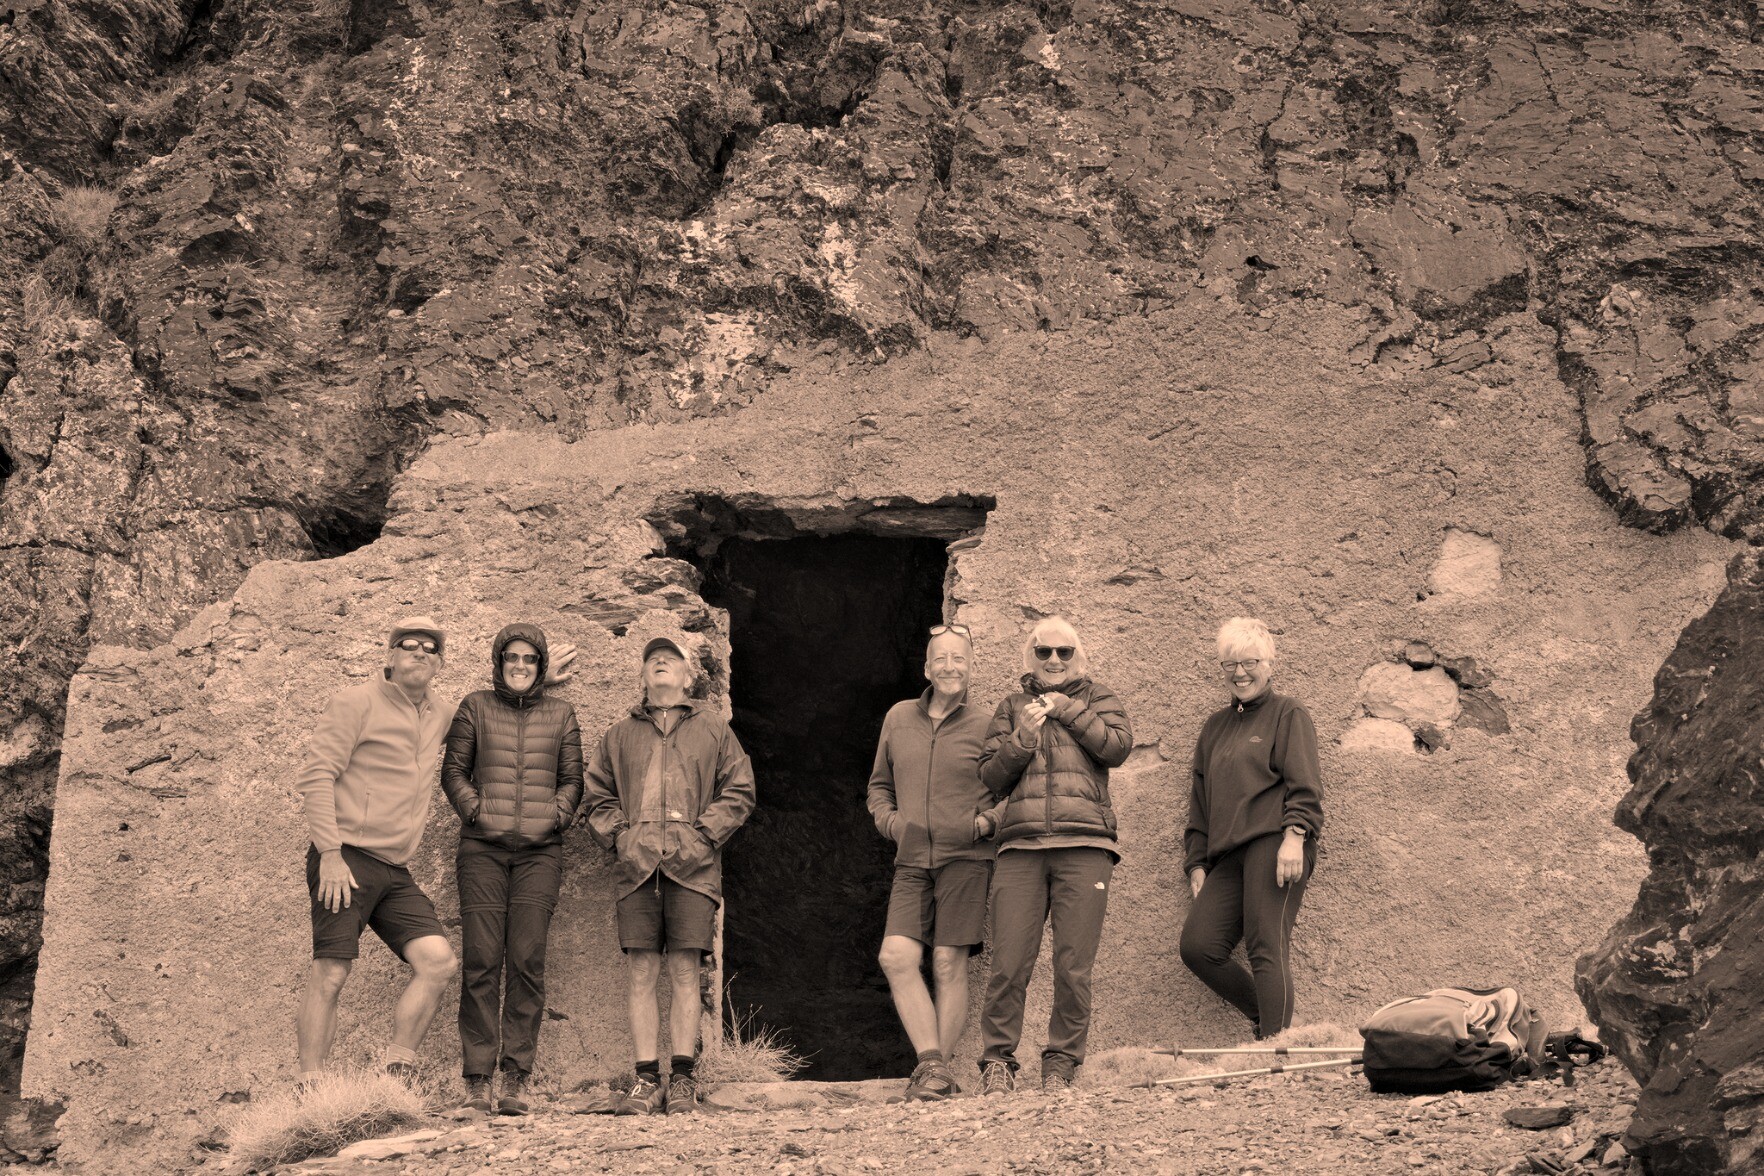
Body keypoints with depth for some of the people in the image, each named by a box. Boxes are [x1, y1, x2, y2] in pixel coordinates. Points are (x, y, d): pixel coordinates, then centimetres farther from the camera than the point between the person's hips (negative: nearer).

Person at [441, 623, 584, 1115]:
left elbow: (573, 778, 16)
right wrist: (475, 808, -4)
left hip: (539, 851, 1)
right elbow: (453, 769, 11)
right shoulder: (475, 707, 11)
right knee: (481, 960, -5)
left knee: (527, 960, -6)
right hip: (482, 848, -1)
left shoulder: (560, 713, 14)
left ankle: (516, 1078, -2)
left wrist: (557, 814, -1)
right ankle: (477, 1079, -2)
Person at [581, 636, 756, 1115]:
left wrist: (703, 834, -3)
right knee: (642, 974, -1)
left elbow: (739, 792, 9)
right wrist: (618, 835, 3)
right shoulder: (621, 734, 18)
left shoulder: (712, 729, 12)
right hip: (638, 868, 2)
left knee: (685, 972, -3)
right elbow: (596, 795, 20)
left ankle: (683, 1080, 2)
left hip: (691, 866, -2)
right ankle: (646, 1080, 1)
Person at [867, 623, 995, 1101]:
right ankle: (933, 1064, -8)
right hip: (912, 862, 3)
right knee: (897, 957, -12)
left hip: (965, 859, -3)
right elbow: (879, 784, 23)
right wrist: (890, 820, 4)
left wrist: (985, 822, -9)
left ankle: (938, 1070, 4)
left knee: (949, 966, -4)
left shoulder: (985, 726, 2)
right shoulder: (898, 718, 13)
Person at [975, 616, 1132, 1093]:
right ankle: (997, 1063, 1)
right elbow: (991, 776, 13)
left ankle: (1061, 1065, 5)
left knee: (1073, 968, -5)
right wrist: (1023, 736, -3)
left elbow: (1118, 748, -1)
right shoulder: (1012, 708, 22)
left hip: (1083, 846, -1)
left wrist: (1068, 709, 1)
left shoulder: (1097, 699, 18)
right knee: (1008, 965, -9)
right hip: (1020, 846, 1)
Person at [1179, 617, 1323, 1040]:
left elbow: (1304, 786, -4)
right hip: (1228, 855, 7)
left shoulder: (1287, 715, 8)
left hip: (1273, 844, -6)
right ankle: (1267, 1020, 5)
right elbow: (1200, 802, 27)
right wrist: (1197, 863, 18)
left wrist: (1294, 835, -18)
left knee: (1266, 948, -14)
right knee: (1197, 947, -8)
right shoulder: (1214, 727, 26)